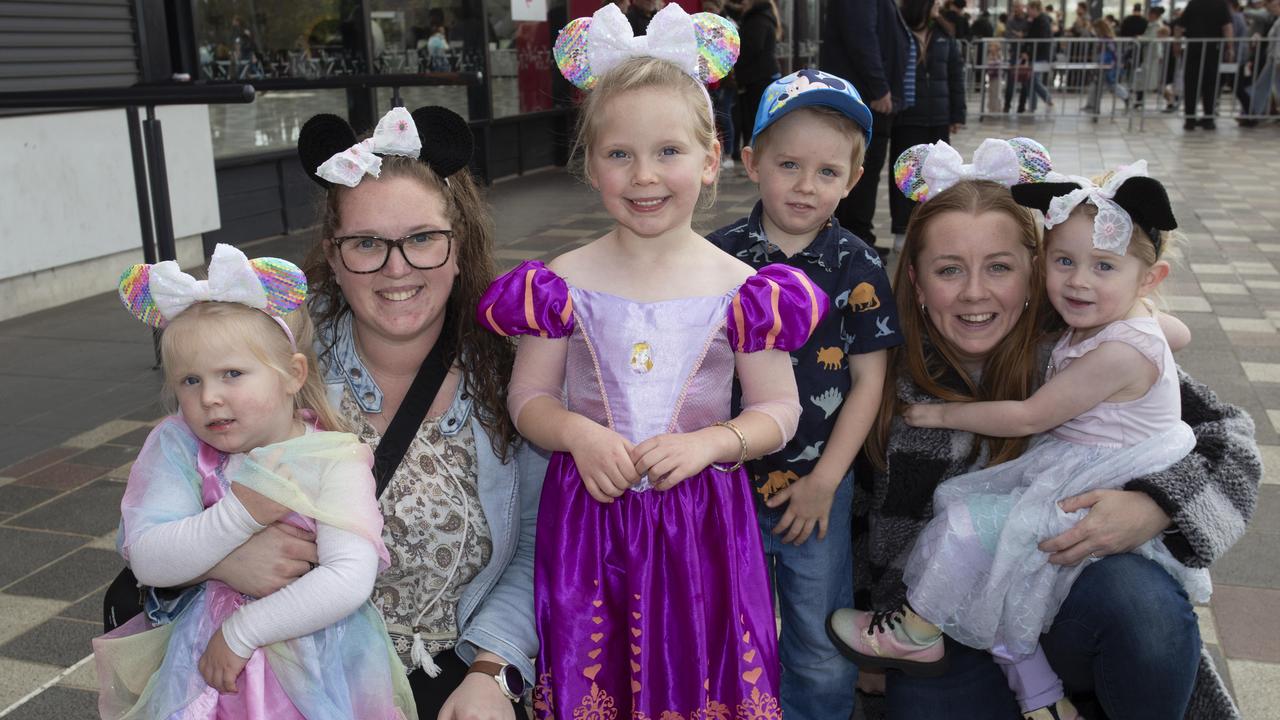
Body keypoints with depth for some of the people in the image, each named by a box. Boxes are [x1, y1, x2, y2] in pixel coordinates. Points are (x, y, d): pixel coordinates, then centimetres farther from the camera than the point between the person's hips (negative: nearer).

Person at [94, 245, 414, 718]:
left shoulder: (334, 460, -14)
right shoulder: (177, 446, -5)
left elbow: (349, 581, -23)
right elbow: (148, 562, -14)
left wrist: (241, 632, -21)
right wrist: (243, 512, -25)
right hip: (201, 667, 2)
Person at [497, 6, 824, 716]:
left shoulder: (737, 288, -5)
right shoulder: (564, 283, -4)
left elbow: (778, 410, 0)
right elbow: (528, 397, 3)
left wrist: (707, 443, -16)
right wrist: (576, 432, -16)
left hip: (702, 517, 0)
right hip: (589, 513, 1)